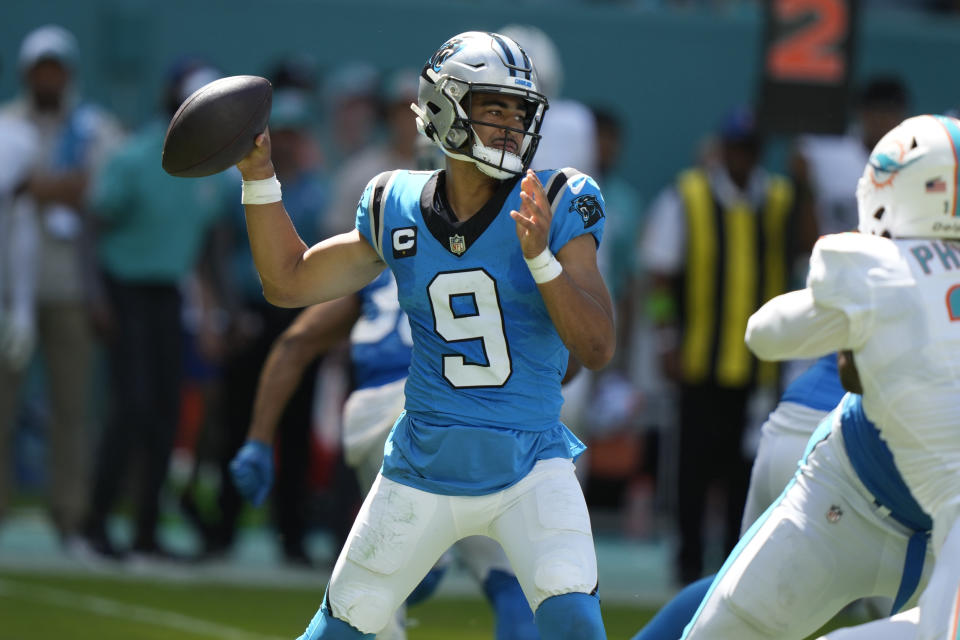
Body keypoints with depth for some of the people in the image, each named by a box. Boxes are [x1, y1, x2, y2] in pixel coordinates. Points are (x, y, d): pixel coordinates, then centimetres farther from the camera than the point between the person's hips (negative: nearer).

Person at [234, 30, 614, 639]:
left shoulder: (557, 207, -8)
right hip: (425, 468, 3)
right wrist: (259, 176, 3)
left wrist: (541, 259, -28)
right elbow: (289, 282, 12)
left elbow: (597, 348, -15)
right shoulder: (399, 210, 1)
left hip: (530, 468, -3)